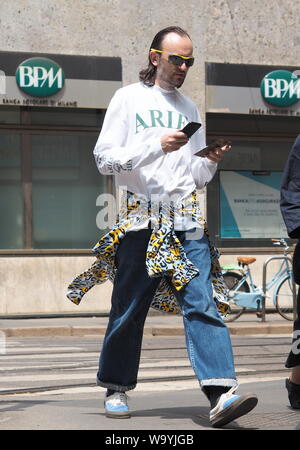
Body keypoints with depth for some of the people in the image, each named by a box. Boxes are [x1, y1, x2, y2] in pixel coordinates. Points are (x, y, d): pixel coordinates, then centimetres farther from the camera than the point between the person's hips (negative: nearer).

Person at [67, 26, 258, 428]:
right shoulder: (128, 99, 6)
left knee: (203, 303, -11)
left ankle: (221, 394, -19)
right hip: (141, 218, -3)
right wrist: (156, 145, -15)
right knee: (129, 309, 3)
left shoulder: (190, 108, 19)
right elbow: (104, 158, -4)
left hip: (187, 220, 3)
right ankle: (116, 389, 20)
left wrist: (211, 161, -2)